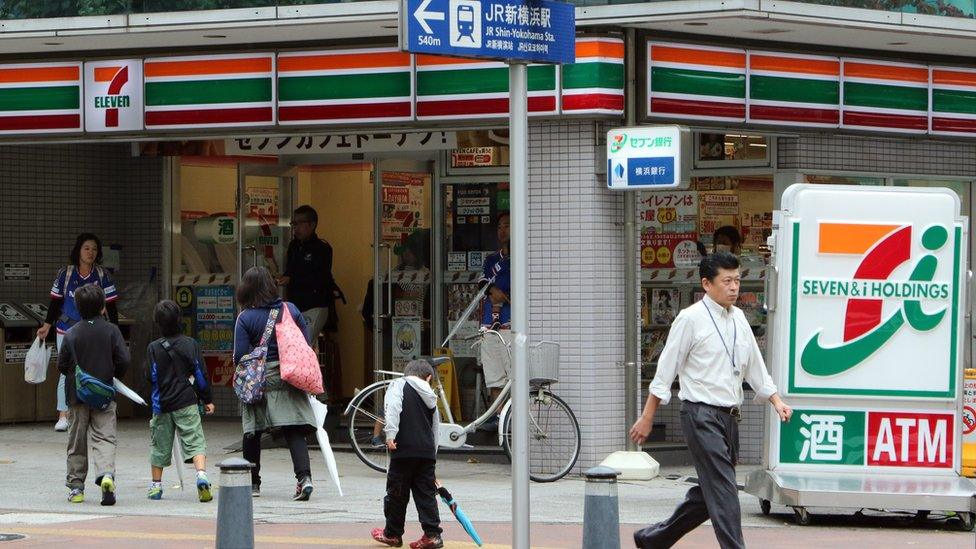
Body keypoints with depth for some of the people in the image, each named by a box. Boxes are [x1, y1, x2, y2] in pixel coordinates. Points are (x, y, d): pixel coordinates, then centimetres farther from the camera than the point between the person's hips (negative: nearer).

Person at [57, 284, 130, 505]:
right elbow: (123, 360, -8)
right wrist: (113, 376, 11)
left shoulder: (71, 334, -4)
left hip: (77, 395, 1)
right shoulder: (111, 330, -5)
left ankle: (76, 486, 14)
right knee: (104, 437, -2)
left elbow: (62, 365, -2)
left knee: (77, 442, 11)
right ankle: (107, 474, -27)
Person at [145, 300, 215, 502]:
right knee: (195, 441, -5)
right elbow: (200, 373, 0)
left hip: (162, 404, 1)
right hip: (187, 402, -1)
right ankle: (201, 474, -28)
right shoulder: (190, 344, -3)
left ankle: (156, 485, 23)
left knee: (160, 445, 13)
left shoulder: (153, 348, -5)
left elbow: (150, 377, -4)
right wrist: (208, 400, 8)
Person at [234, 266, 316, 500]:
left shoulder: (246, 318, -9)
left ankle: (252, 483, 19)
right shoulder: (290, 309, 1)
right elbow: (306, 343, 3)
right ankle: (304, 476, -19)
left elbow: (240, 356, -11)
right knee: (294, 431, -1)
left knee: (252, 433, 12)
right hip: (288, 378, 2)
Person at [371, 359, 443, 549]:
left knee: (397, 492, 7)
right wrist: (432, 470, 32)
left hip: (405, 449, -4)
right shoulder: (431, 399, 21)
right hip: (428, 453, 4)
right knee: (426, 494, 9)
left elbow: (393, 406, -15)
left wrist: (391, 434, -21)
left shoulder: (399, 384, 7)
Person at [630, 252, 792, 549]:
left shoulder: (738, 318, 12)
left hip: (729, 416, 8)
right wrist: (647, 418, -5)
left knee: (709, 492, 13)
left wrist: (777, 402, 8)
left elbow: (756, 368, 20)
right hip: (701, 415, -8)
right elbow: (666, 371, -5)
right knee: (723, 490, -13)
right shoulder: (691, 319, -8)